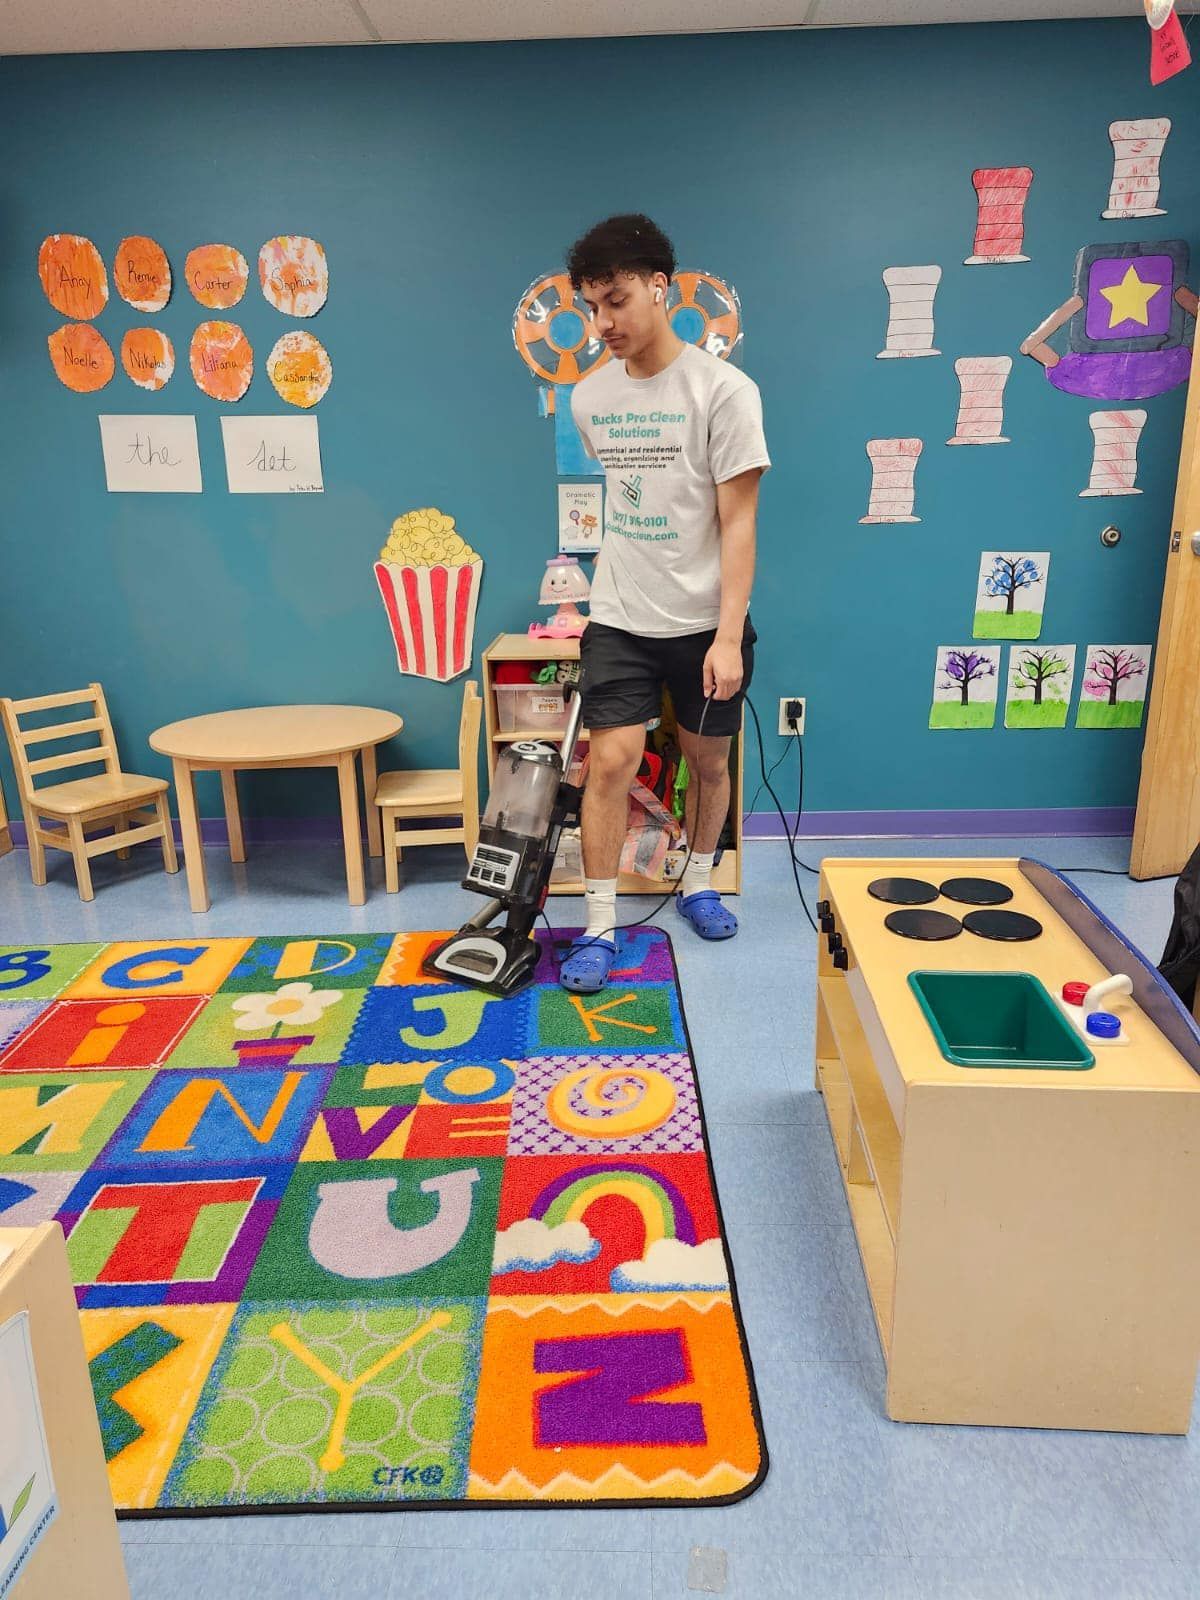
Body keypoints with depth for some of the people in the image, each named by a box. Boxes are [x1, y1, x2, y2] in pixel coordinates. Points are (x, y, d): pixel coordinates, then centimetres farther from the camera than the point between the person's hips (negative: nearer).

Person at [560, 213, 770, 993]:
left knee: (709, 758, 11)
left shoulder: (724, 390, -11)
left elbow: (738, 522, -13)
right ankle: (600, 928, 4)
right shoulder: (590, 398, 4)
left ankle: (698, 885, 35)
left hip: (705, 621, -2)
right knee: (612, 759, -7)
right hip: (620, 620, 3)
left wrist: (728, 635, -19)